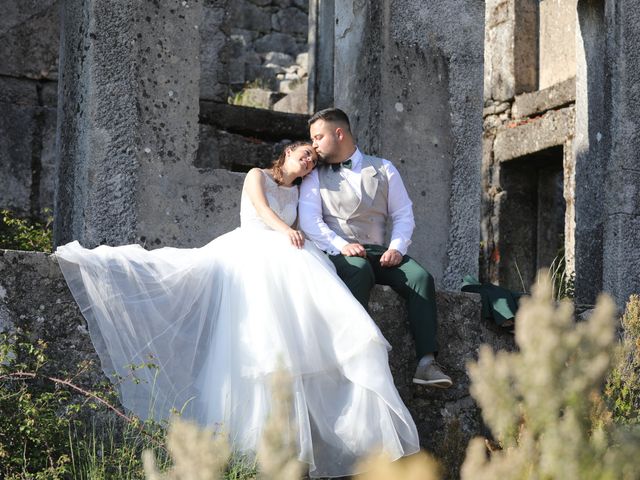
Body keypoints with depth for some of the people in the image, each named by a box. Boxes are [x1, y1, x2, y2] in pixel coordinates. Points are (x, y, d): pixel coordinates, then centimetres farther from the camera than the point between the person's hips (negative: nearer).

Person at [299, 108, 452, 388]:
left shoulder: (383, 169, 17)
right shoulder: (315, 178, 12)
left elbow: (403, 214, 13)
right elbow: (309, 221, -2)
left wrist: (396, 248, -7)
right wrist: (342, 245, -19)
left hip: (378, 253, 3)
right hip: (337, 254, -2)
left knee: (421, 277, -24)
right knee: (359, 270, -38)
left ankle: (426, 363, -32)